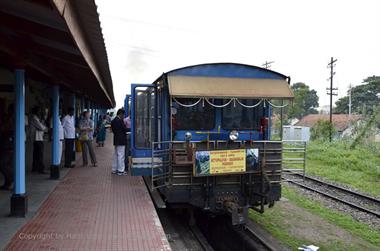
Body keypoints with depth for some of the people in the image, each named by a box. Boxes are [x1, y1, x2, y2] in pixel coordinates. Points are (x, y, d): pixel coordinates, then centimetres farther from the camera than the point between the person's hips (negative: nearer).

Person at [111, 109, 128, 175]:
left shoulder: (113, 121, 11)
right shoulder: (120, 120, -17)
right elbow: (125, 129, -15)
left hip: (116, 140, 9)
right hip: (121, 140, -9)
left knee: (116, 155, 15)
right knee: (121, 155, -4)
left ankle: (114, 169, 21)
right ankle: (120, 170, -1)